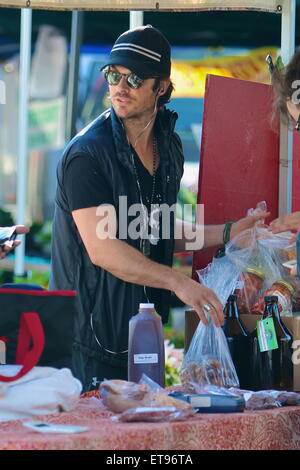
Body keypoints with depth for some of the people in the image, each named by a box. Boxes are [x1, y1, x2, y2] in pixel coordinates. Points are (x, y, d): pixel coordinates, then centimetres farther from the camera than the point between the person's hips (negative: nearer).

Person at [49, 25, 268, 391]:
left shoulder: (170, 148, 9)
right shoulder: (88, 153, -15)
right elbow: (102, 248, -22)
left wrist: (228, 233, 10)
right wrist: (178, 282, -27)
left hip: (143, 332, 7)